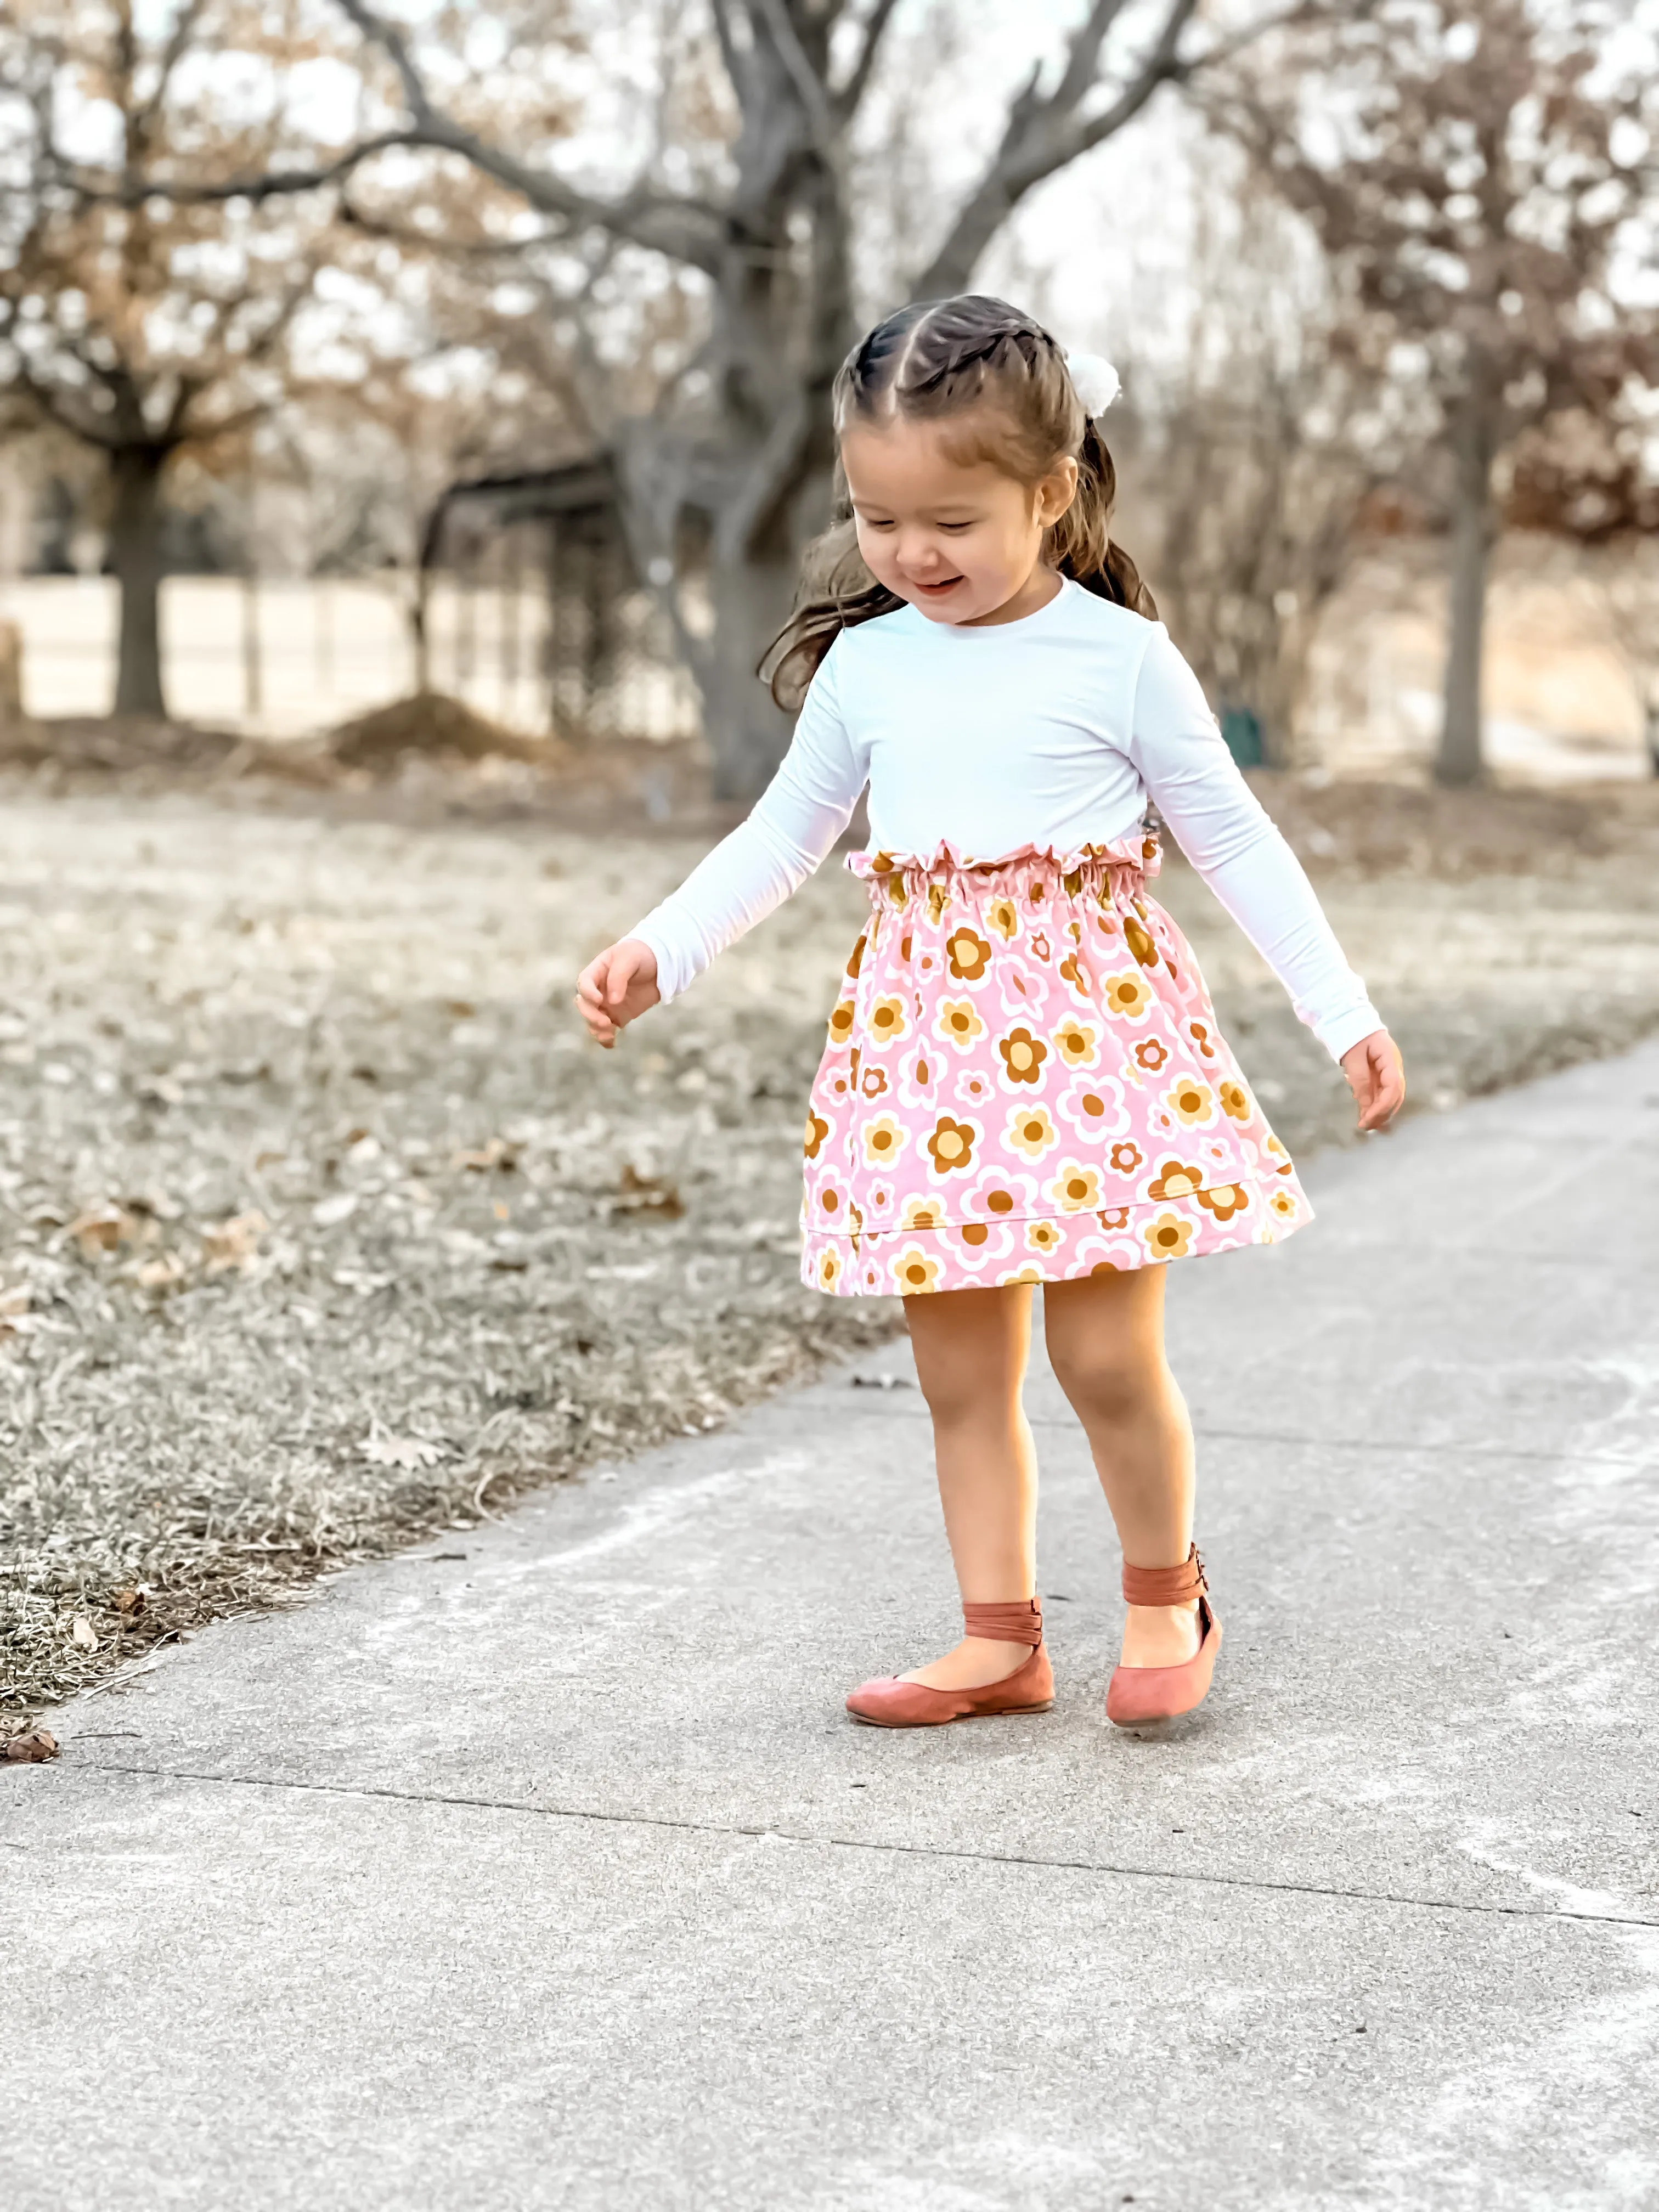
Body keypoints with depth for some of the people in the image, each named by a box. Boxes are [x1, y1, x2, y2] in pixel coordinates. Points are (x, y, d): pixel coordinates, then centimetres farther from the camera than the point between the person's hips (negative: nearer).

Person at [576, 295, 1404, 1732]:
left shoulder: (1120, 657, -4)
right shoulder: (864, 664, 7)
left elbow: (1234, 840, 1)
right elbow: (784, 835, 18)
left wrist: (1345, 1015, -2)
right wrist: (659, 952, 7)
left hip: (1091, 1016, -4)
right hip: (928, 1024, 4)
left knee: (1107, 1354, -5)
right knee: (960, 1369, 7)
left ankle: (1167, 1597, 19)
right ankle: (1001, 1639, 18)